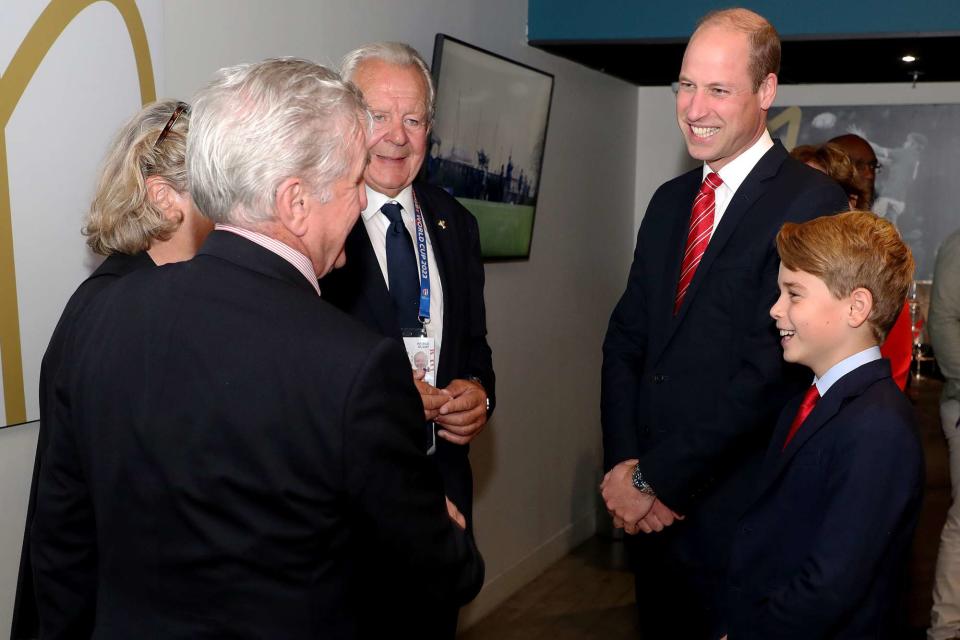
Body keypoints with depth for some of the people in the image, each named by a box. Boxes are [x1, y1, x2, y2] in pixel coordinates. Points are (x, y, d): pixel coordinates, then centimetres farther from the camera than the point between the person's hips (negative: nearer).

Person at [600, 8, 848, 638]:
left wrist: (656, 477, -15)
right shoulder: (670, 201, 10)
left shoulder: (812, 202, -13)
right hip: (651, 510, 6)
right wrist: (625, 464, -6)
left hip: (736, 515, -6)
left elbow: (772, 365, -20)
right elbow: (625, 338, 8)